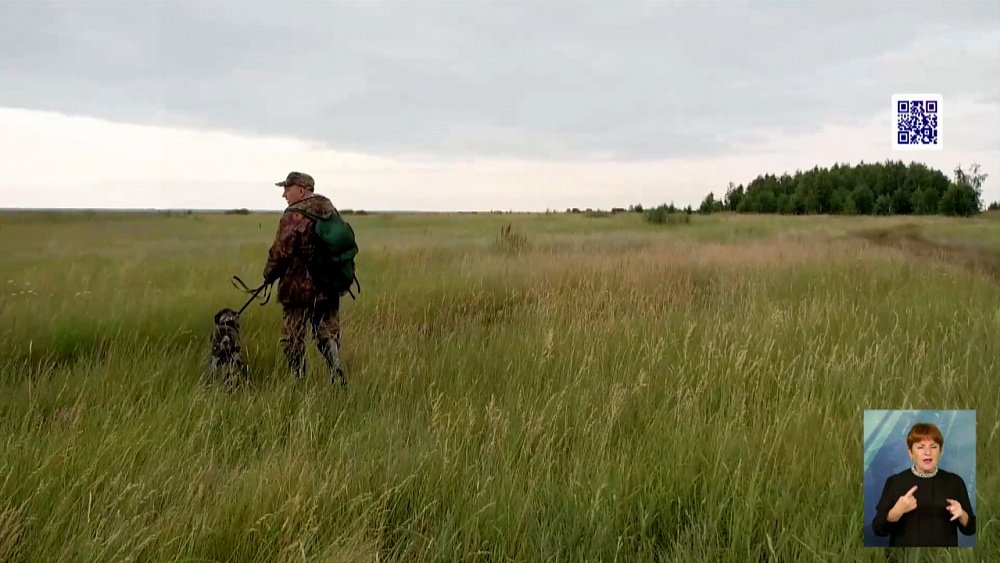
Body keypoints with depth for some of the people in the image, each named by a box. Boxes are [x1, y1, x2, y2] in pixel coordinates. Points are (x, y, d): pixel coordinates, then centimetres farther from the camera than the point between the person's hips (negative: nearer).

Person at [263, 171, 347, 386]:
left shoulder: (294, 215, -14)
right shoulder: (330, 210, 9)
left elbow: (281, 251, -16)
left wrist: (269, 275, 0)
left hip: (300, 289, -7)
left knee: (293, 342, 7)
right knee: (328, 337, 15)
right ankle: (339, 383, 11)